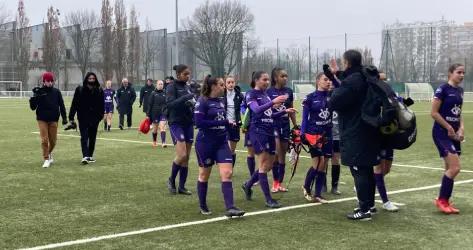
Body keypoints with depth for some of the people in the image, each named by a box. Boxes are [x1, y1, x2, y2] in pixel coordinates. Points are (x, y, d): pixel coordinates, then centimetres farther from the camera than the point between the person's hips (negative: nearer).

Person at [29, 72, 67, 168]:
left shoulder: (56, 92, 3)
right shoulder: (39, 91, -3)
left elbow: (61, 105, 7)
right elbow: (33, 107, -5)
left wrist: (64, 117, 2)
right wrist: (33, 97, -21)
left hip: (53, 119, 2)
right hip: (42, 119, -2)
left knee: (53, 141, 7)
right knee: (44, 140, -7)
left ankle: (49, 153, 36)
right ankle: (46, 159, 4)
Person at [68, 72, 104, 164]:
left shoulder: (99, 91, 3)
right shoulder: (79, 90, -4)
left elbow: (101, 105, 5)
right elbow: (74, 104, -5)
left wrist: (101, 116, -1)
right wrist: (71, 117, -8)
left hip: (94, 118, 3)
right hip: (83, 118, -3)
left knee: (92, 138, 11)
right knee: (84, 137, -10)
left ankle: (90, 156, 21)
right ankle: (85, 156, -17)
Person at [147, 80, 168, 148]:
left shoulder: (165, 94, 5)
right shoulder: (153, 94, 0)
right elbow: (150, 105, 0)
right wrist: (148, 115, -3)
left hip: (163, 113, 0)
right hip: (155, 113, 0)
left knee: (162, 127, -12)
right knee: (155, 128, 11)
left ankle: (163, 142, -17)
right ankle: (154, 142, 28)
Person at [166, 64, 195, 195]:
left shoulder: (187, 87, 13)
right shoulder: (172, 87, -6)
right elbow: (169, 104, -20)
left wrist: (192, 103, -1)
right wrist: (184, 98, -30)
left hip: (188, 123, 7)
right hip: (176, 123, -7)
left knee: (186, 157, 5)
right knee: (181, 155, -15)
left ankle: (182, 187, 12)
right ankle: (171, 180, 7)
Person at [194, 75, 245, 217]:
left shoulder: (221, 101, 9)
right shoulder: (202, 102, -12)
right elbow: (199, 122, -22)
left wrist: (229, 123, 0)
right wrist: (223, 122, -21)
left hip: (221, 142, 6)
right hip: (205, 143, -6)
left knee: (227, 173, -7)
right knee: (204, 175, 9)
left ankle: (230, 208, -11)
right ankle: (203, 207, 26)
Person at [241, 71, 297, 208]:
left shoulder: (266, 95, 16)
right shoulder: (251, 95, -7)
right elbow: (256, 110, -27)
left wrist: (285, 111, 9)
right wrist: (273, 102, -38)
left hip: (269, 132, 8)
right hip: (258, 132, -8)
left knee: (269, 166, 11)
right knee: (263, 165, -8)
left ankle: (248, 185, 31)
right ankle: (268, 199, -5)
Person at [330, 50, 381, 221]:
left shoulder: (351, 81, -19)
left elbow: (333, 103, -18)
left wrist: (336, 91, 0)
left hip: (355, 135, -9)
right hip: (369, 132, 10)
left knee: (359, 171, -6)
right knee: (367, 170, 17)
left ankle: (364, 210, -5)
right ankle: (369, 204, 26)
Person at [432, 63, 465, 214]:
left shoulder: (460, 91, 11)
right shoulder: (443, 89, -12)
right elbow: (434, 113, -14)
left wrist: (461, 128, 3)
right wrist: (449, 128, -12)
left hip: (453, 134, 8)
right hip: (441, 133, -8)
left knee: (450, 169, 8)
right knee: (455, 168, -14)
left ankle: (445, 202, 16)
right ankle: (441, 200, -1)